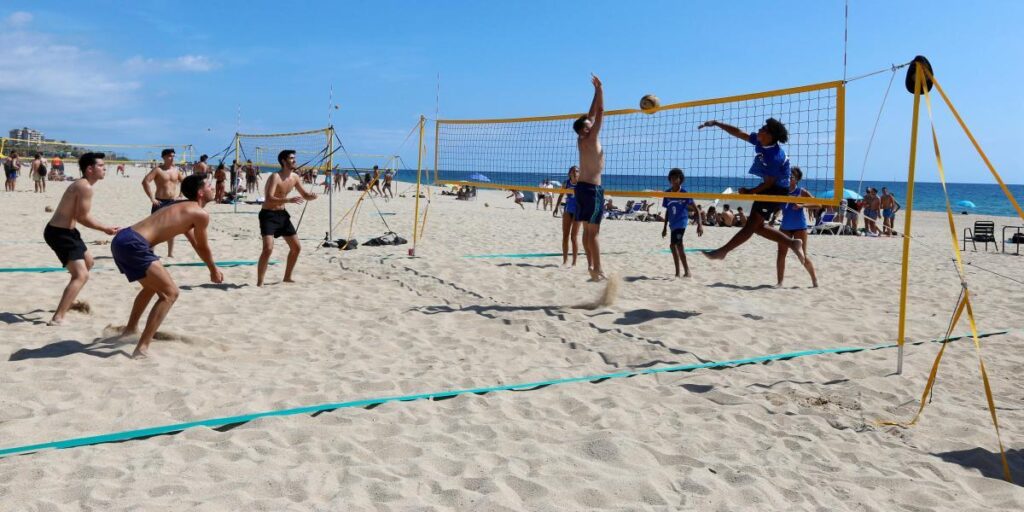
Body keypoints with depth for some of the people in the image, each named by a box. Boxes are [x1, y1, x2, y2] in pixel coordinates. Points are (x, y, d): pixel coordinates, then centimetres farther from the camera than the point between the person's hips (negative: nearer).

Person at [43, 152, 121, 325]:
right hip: (59, 233, -11)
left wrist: (104, 227, 7)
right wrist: (105, 228, -7)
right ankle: (57, 318, -24)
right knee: (81, 274, -19)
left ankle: (69, 300, 46)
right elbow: (83, 217, -20)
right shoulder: (85, 187, -20)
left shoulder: (80, 184, 13)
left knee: (88, 262, 31)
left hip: (64, 230, 11)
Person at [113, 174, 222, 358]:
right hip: (133, 244, -10)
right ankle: (142, 348, -12)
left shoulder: (182, 208, 26)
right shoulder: (201, 214, -4)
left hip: (121, 239, 10)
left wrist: (212, 268, 44)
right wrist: (213, 270, 25)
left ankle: (131, 328, 51)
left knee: (153, 286, 32)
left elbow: (195, 243, 37)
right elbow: (203, 247, 8)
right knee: (170, 293, -6)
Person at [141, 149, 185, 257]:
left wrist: (179, 196, 10)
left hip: (172, 202, 5)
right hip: (160, 202, -5)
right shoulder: (158, 169, -7)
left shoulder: (176, 170, 9)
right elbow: (145, 181, -16)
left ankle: (170, 253, 16)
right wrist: (152, 198, -18)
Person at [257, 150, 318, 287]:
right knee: (268, 248, -22)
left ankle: (287, 277, 27)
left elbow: (305, 195, 14)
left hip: (282, 214, 8)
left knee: (296, 247, 11)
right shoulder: (275, 177, -21)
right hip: (268, 215, -8)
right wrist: (289, 200, -44)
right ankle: (259, 282, -13)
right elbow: (269, 199, -33)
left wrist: (312, 196, -10)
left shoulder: (295, 177, 3)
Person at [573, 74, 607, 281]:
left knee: (587, 230, 9)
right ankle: (597, 269, -7)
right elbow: (600, 112, -12)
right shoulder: (591, 139, -12)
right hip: (592, 188, -9)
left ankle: (593, 266, 14)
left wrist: (596, 91, 20)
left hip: (582, 186, 9)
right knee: (593, 231, -8)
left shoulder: (582, 139, 10)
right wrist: (600, 88, -5)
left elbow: (592, 114, 18)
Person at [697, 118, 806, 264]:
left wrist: (749, 192, -9)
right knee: (756, 226, 11)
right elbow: (739, 133, 4)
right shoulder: (759, 140, -7)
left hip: (776, 191, -10)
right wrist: (716, 123, 1)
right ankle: (792, 242, 18)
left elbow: (768, 183, -20)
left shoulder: (774, 158, -30)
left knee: (752, 224, -9)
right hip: (768, 187, 10)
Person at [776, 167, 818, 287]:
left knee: (802, 256, -1)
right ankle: (780, 282, 3)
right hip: (785, 227, 4)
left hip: (799, 226, -4)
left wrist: (801, 205, -21)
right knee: (781, 254, -2)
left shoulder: (801, 191, -6)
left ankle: (815, 279, 15)